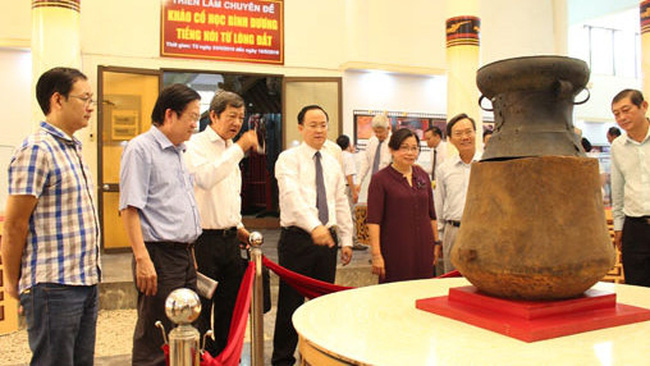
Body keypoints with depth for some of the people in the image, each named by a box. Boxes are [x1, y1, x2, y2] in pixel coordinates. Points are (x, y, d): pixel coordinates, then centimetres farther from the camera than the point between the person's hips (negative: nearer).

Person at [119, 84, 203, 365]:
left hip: (184, 255, 9)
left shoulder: (178, 152, 18)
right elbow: (130, 208, -16)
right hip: (159, 256, -9)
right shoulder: (141, 148, -8)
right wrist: (142, 258, -22)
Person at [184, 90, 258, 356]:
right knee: (201, 310, 0)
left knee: (229, 307, 15)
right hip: (205, 238, -8)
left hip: (230, 238, 8)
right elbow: (205, 178, -29)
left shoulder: (230, 149, 16)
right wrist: (239, 149, -28)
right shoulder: (196, 145, -9)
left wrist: (238, 225, 15)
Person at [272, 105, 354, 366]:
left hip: (327, 238, 6)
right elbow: (292, 196, -21)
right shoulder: (289, 159, -5)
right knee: (291, 302, 0)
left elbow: (341, 203, 16)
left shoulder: (332, 163, 14)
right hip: (298, 239, -5)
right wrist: (314, 226, -35)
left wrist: (346, 240, 12)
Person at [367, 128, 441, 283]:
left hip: (423, 249, 5)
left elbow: (431, 214, 17)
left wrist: (436, 243, 14)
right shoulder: (380, 179, -5)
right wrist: (376, 254, -14)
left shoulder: (423, 175, 10)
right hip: (395, 251, -4)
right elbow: (373, 220, -9)